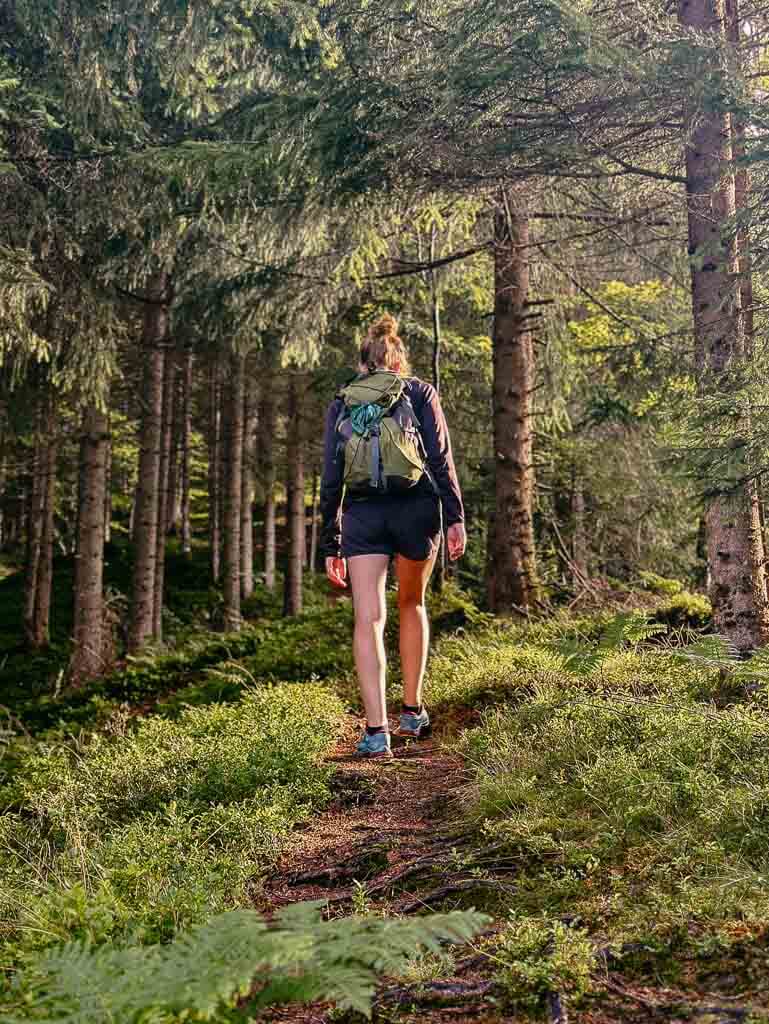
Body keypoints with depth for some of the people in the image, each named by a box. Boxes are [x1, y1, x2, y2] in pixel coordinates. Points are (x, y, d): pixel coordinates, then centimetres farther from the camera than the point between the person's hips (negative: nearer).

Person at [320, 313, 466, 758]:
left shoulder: (340, 405, 14)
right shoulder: (420, 392, 10)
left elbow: (331, 479, 9)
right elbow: (440, 457, -2)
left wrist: (331, 545, 11)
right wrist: (455, 517, -2)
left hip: (361, 514, 0)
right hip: (416, 507, 0)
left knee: (369, 619, -3)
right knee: (412, 605, 20)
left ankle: (377, 731, -13)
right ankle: (413, 710, 25)